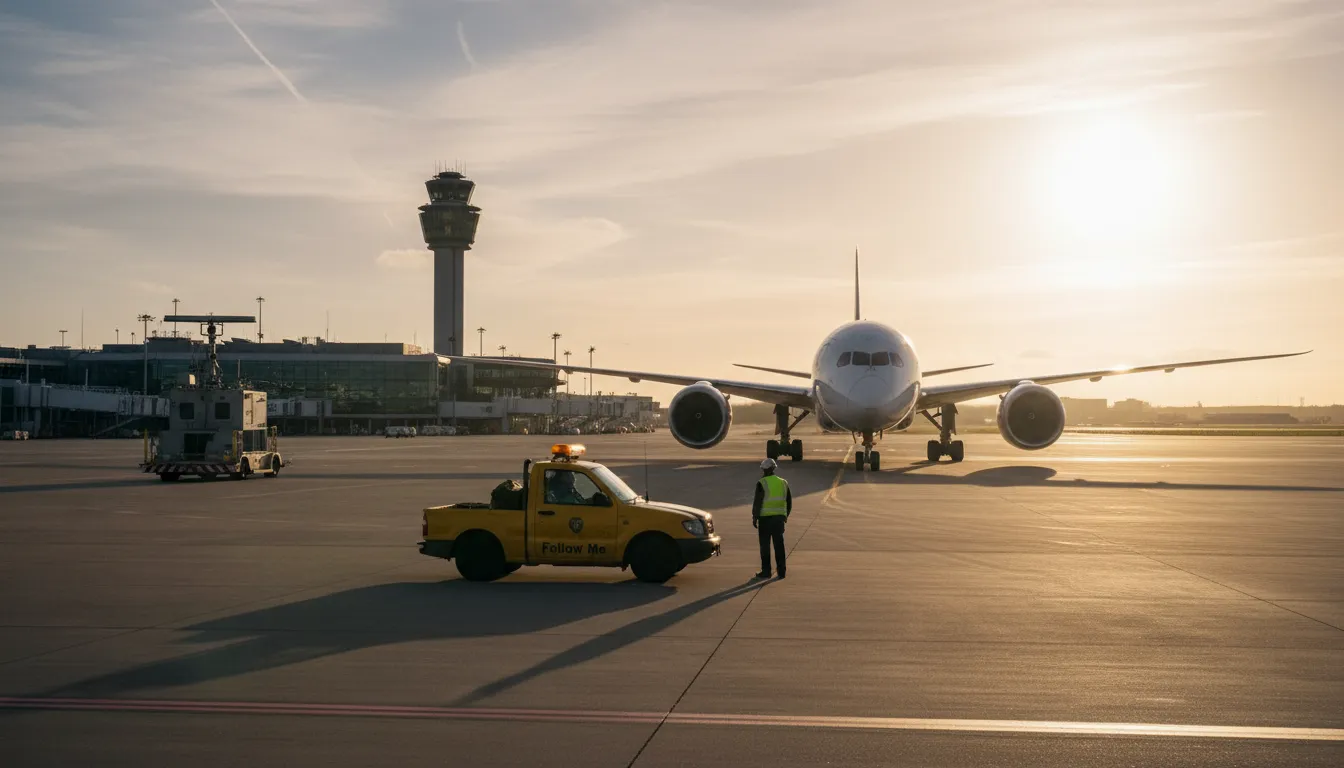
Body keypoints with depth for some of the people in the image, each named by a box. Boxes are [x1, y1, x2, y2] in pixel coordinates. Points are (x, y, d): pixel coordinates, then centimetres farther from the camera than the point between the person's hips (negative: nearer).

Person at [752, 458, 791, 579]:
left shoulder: (762, 483, -8)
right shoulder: (783, 483, 9)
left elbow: (757, 502, -12)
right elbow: (789, 502, 14)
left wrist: (754, 518, -5)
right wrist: (785, 516, 23)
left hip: (765, 518, -5)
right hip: (779, 518, 5)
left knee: (765, 545, 1)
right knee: (779, 544, 8)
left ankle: (766, 571, 2)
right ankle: (781, 571, 9)